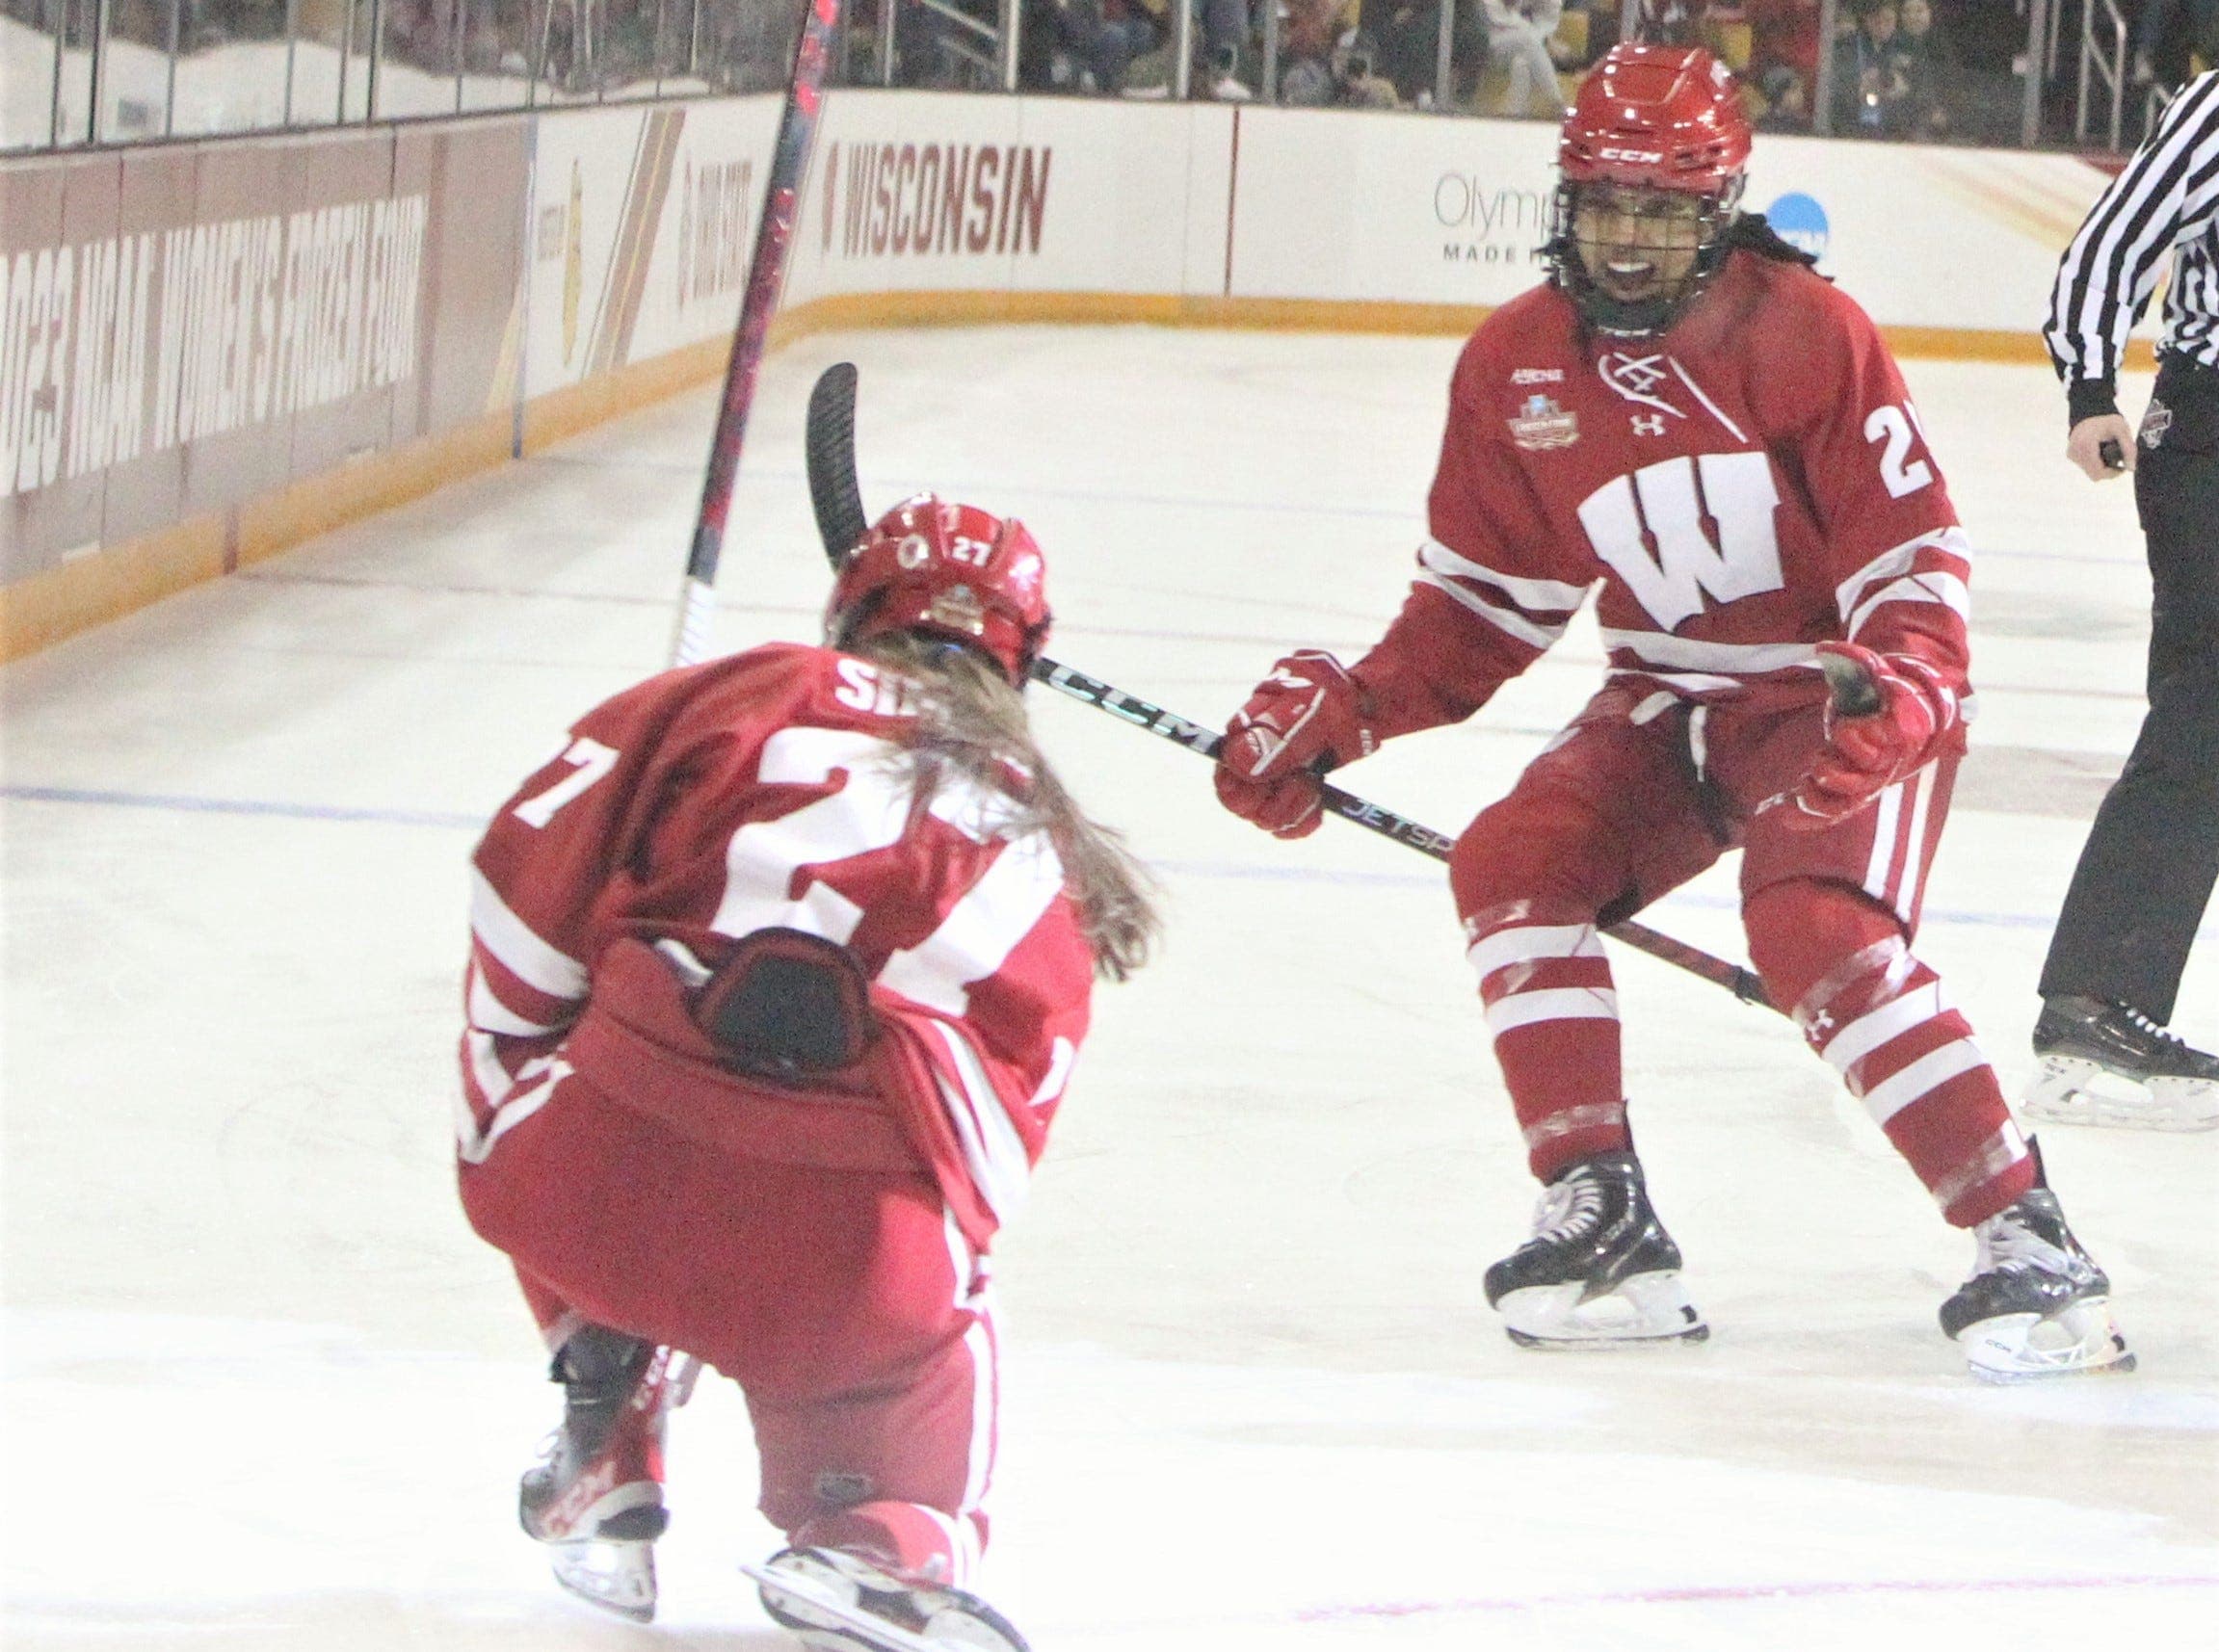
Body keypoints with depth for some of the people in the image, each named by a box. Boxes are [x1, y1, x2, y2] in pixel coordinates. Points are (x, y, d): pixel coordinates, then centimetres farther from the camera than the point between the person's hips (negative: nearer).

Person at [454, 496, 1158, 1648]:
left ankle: (606, 1467, 31)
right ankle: (883, 1533, 9)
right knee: (931, 1324, 36)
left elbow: (531, 885, 14)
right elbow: (997, 1132, 26)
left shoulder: (748, 697, 17)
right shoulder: (1044, 858, 25)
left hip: (609, 1186, -1)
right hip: (848, 1266, 1)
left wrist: (506, 1107, 26)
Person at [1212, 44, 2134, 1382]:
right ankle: (1603, 1226, -10)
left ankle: (2033, 1247, -25)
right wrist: (1344, 710, -5)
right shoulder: (1515, 367, -1)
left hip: (1841, 696, -6)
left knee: (1820, 935, -28)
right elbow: (1486, 597, 8)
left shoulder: (1807, 335, -18)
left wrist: (1900, 694, -37)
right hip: (1670, 701, 6)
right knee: (1514, 863, -15)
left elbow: (1915, 558, -18)